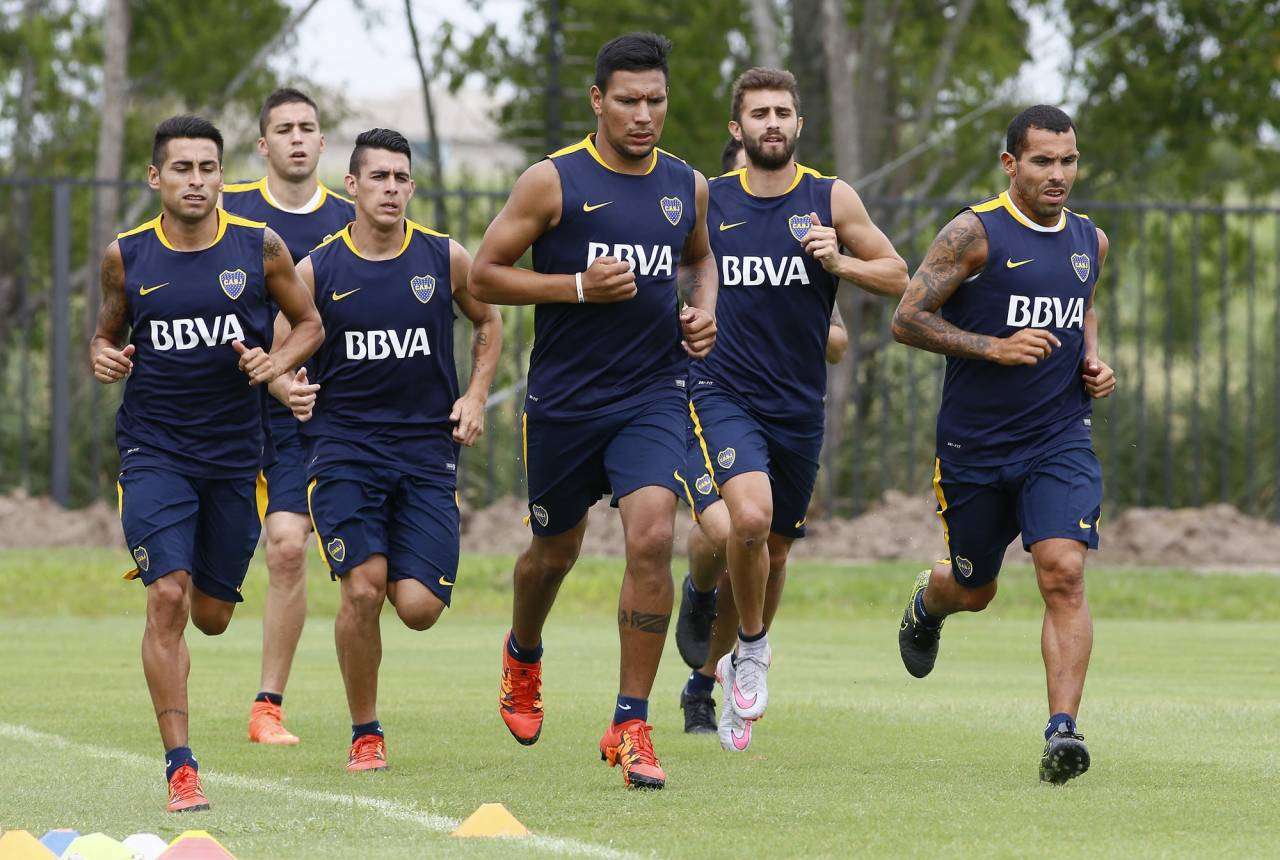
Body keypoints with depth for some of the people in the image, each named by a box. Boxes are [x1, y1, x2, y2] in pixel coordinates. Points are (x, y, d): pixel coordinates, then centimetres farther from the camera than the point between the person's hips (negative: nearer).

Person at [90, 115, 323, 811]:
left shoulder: (259, 248, -2)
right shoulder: (126, 256, -1)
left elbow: (309, 324, 9)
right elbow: (106, 331, 14)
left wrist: (276, 362, -11)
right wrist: (104, 359, -9)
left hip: (235, 452, 2)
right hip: (154, 450, -1)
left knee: (212, 615, 13)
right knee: (167, 600, -17)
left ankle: (180, 565, 52)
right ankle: (180, 766, -13)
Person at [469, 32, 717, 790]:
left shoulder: (687, 186, 6)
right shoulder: (554, 182, -7)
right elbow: (484, 274, -5)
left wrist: (705, 309, 6)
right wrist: (578, 285, -16)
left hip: (654, 397, 1)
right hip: (565, 397, -1)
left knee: (653, 536, -19)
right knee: (556, 549, 15)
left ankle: (631, 726, -11)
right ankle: (524, 654, 51)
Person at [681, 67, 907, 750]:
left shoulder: (830, 200, 0)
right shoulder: (707, 201, 1)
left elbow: (898, 278, 4)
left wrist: (839, 262, -13)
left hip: (798, 405, 2)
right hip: (722, 391, -2)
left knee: (774, 548, 13)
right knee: (750, 516, -26)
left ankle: (740, 666, 37)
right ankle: (751, 648, -3)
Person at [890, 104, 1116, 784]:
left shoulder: (1090, 240, 8)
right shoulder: (975, 233, -10)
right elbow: (907, 320, -11)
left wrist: (1093, 361, 8)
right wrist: (994, 347, -19)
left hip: (1060, 440, 2)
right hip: (975, 443, -2)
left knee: (1063, 573, -19)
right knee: (973, 590, 14)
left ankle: (1063, 729, -22)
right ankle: (926, 603, 52)